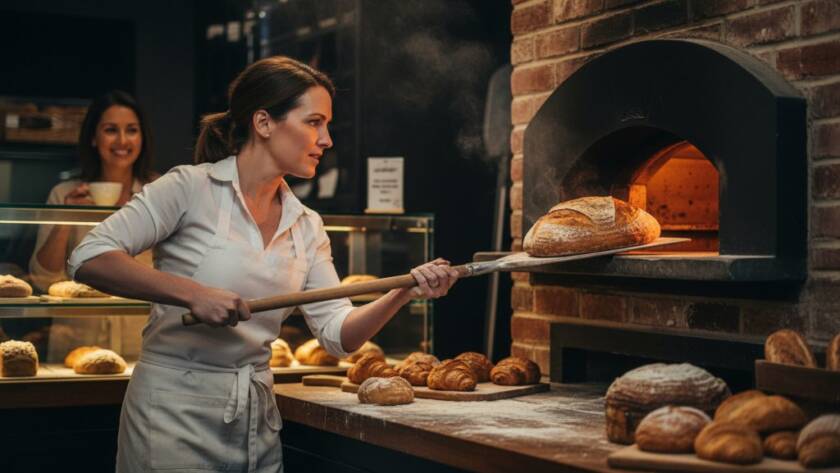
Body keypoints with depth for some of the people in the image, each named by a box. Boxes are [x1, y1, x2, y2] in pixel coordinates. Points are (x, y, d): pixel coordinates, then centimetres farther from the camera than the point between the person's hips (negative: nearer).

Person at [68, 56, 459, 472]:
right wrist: (192, 293, -24)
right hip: (175, 411, -6)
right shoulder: (191, 187, -9)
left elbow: (338, 333, 5)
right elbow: (89, 259, -16)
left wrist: (405, 293, -12)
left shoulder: (307, 227, 8)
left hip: (258, 420, 6)